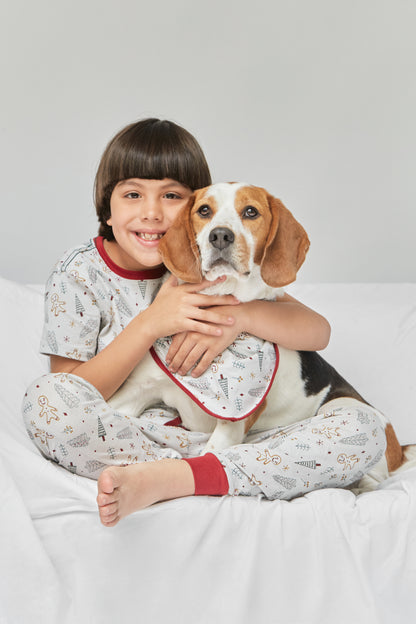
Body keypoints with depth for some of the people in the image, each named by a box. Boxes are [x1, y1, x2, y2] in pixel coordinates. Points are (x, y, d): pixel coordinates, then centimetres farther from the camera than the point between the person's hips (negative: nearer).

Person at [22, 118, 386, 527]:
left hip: (223, 440, 2)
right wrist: (151, 323, -19)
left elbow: (318, 331, -1)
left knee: (363, 428, -18)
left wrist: (240, 314, -21)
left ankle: (163, 480, -28)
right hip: (121, 442, -2)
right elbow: (71, 402, -9)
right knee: (45, 396, -32)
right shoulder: (77, 277, -3)